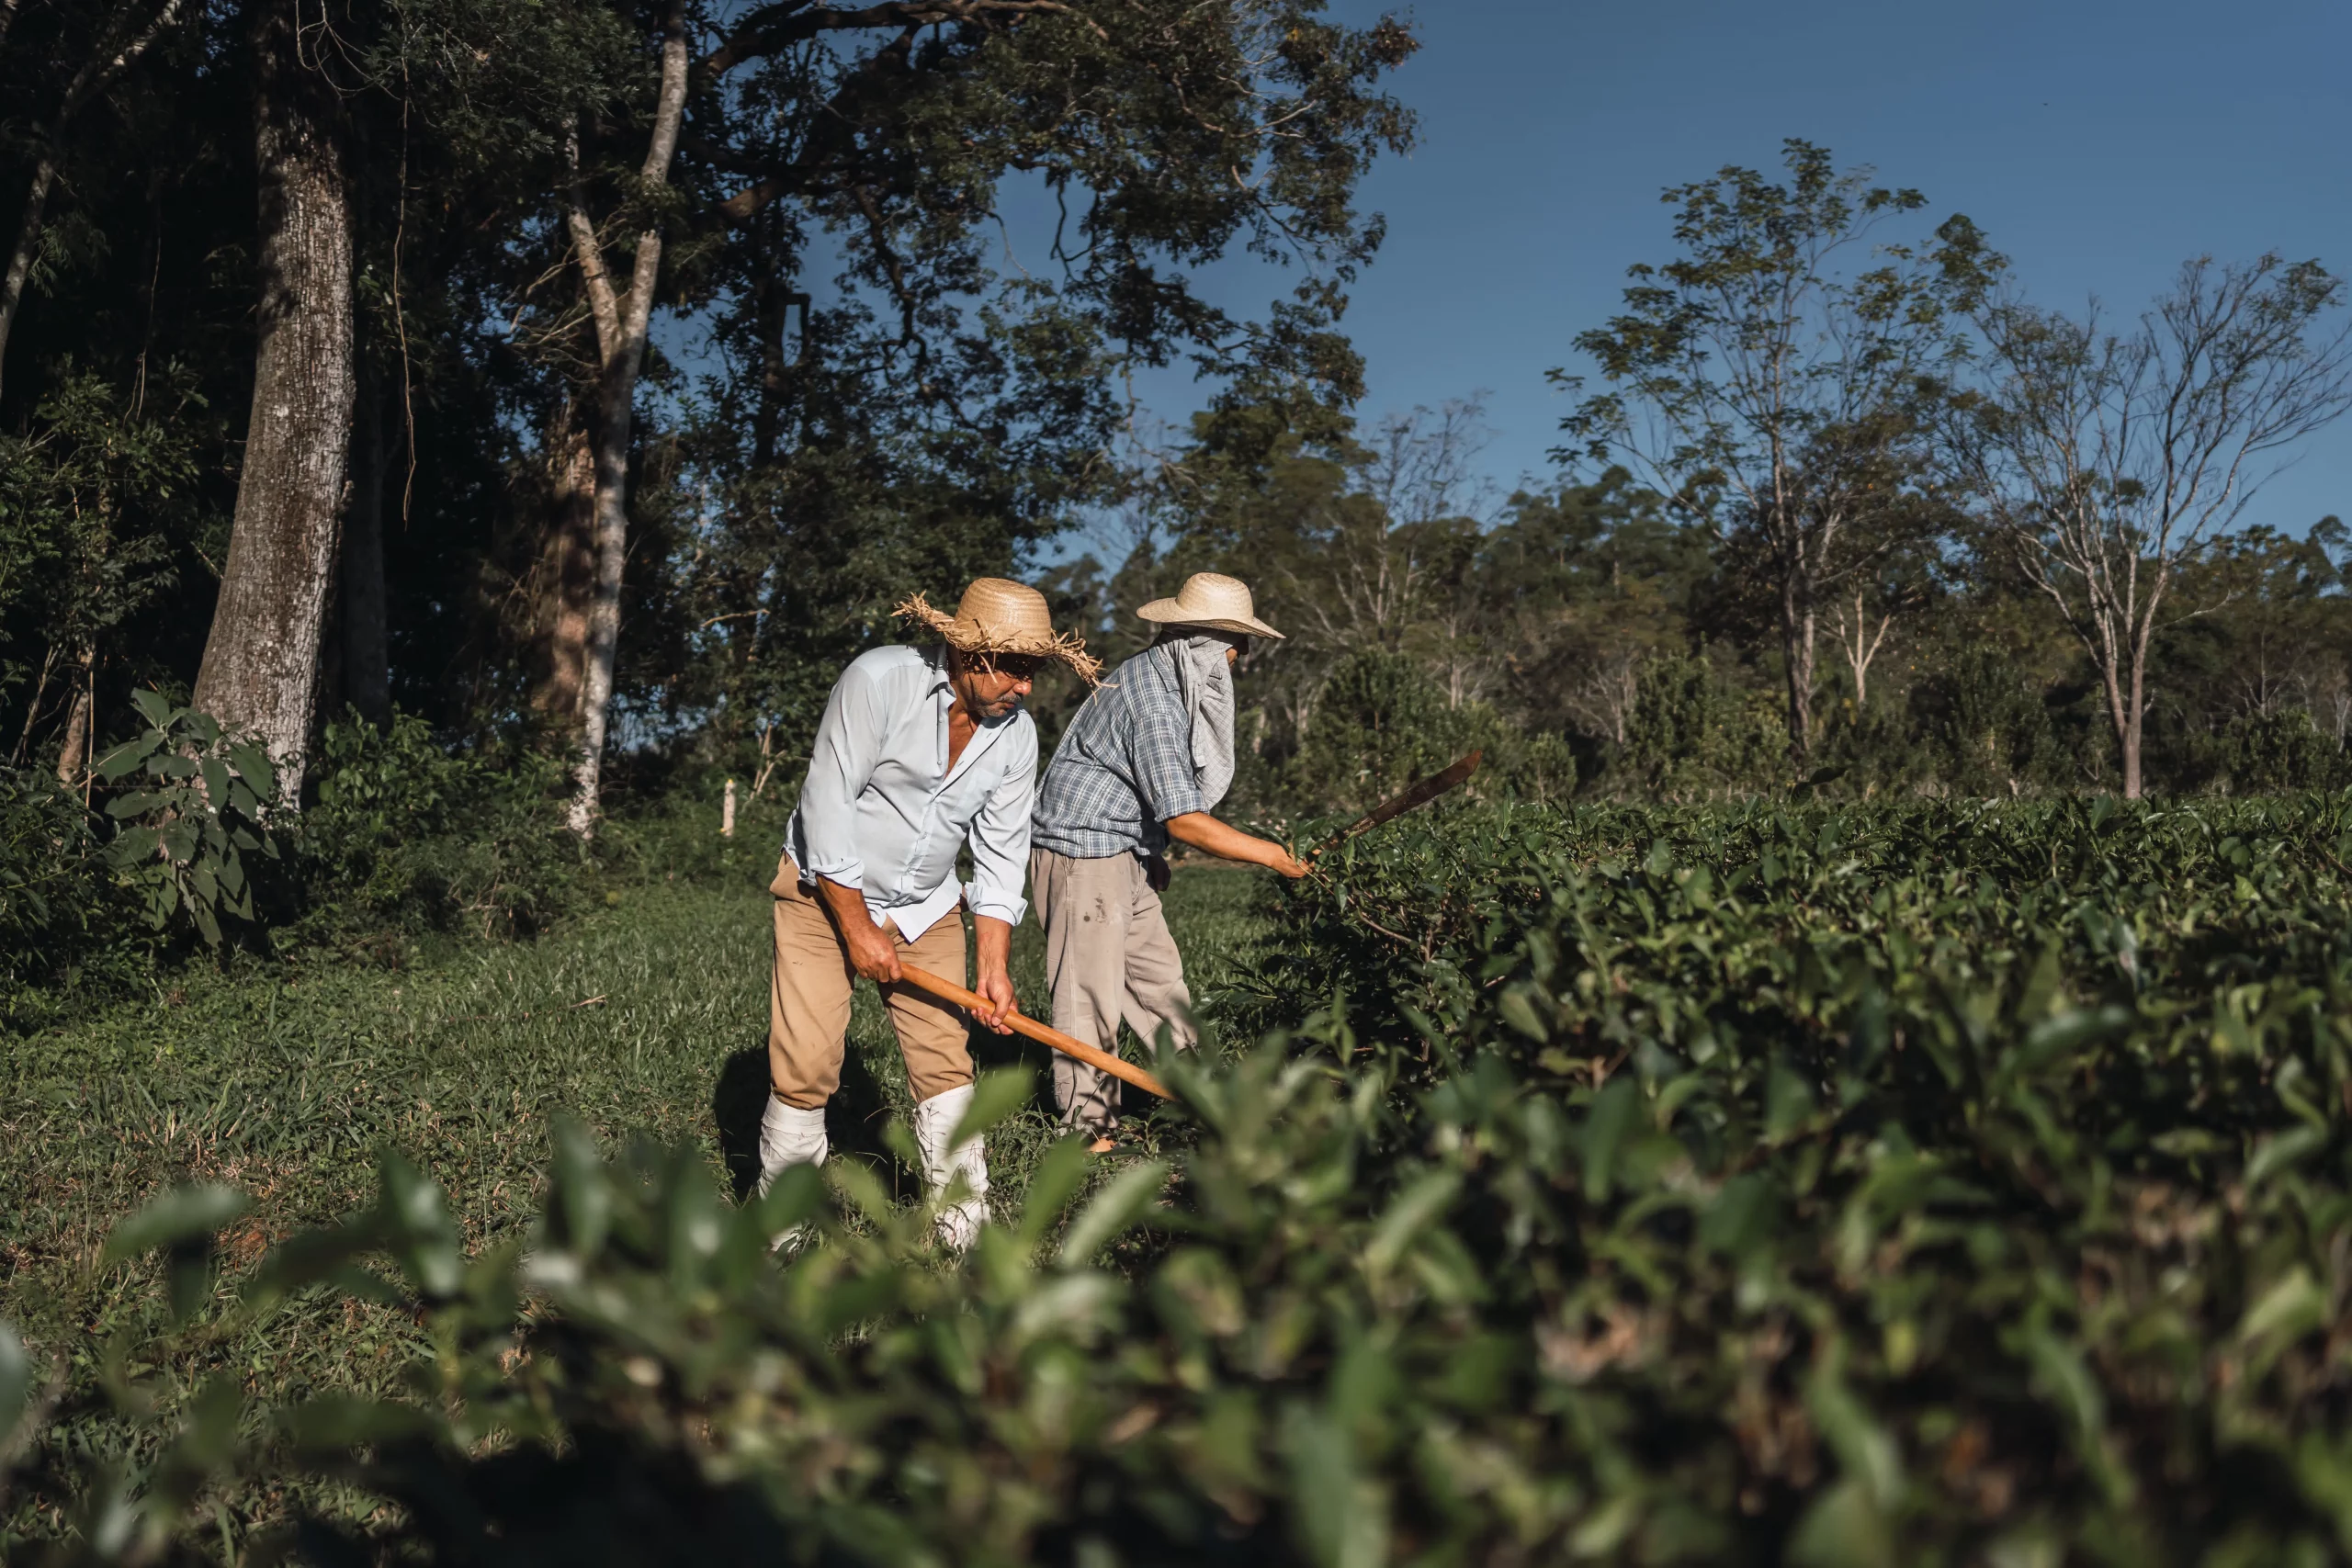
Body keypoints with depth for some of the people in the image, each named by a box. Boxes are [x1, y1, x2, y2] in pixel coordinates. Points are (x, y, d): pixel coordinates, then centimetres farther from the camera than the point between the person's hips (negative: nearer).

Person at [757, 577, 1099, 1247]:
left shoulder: (1016, 733, -6)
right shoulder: (879, 679, -22)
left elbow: (1000, 853, -1)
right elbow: (827, 804, -21)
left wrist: (994, 965, -8)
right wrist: (857, 927, -17)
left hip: (926, 908, 4)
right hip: (826, 892, -4)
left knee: (944, 1060, 0)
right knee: (805, 1065, -6)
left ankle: (967, 1229, 9)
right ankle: (781, 1234, 10)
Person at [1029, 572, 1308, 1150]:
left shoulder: (1165, 678, 8)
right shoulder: (1150, 700, -24)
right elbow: (1183, 819, -26)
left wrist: (1151, 859, 20)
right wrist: (1270, 854, -19)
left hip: (1125, 856, 10)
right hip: (1082, 852, -10)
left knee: (1159, 976, 15)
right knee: (1091, 993, -2)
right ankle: (1090, 1127, 9)